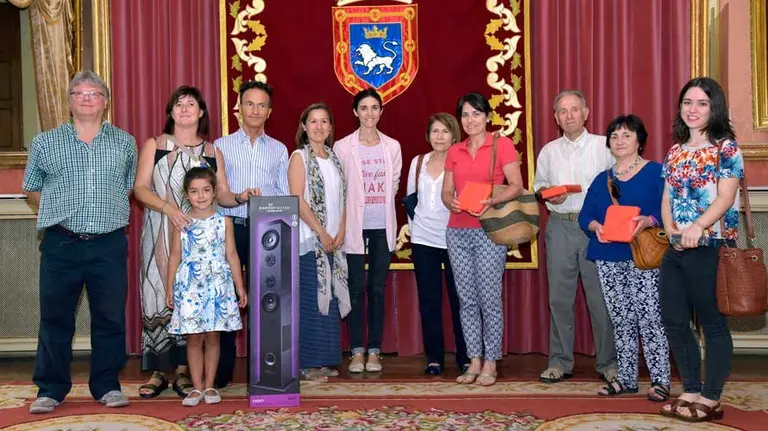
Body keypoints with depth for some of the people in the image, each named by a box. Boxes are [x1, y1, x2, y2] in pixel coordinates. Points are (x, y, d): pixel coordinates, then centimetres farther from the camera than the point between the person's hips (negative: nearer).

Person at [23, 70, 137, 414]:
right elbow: (32, 189, 15)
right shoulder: (45, 143, 9)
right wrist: (60, 210, 5)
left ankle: (107, 386, 17)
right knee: (55, 318, 4)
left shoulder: (124, 142, 11)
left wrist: (109, 209, 7)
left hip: (110, 245, 1)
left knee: (110, 318, 4)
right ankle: (50, 389, 15)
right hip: (61, 244, 0)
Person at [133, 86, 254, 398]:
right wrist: (168, 208, -17)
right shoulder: (154, 145, 8)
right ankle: (157, 372, 5)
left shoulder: (212, 152, 12)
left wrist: (240, 197, -13)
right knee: (159, 298, -4)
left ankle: (183, 371, 7)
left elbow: (222, 195, 9)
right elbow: (140, 188, -2)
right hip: (160, 234, -1)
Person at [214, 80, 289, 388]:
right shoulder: (221, 146, 10)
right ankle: (222, 371, 9)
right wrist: (239, 196, -13)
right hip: (231, 228, -1)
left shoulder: (279, 150, 14)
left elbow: (285, 196, 11)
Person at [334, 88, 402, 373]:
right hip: (355, 225, -2)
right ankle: (357, 351, 8)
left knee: (378, 288, 5)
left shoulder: (392, 146, 7)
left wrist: (382, 204, 9)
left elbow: (394, 183, 13)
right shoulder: (342, 147, -1)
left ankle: (374, 350, 12)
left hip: (382, 226, 2)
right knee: (356, 289, -1)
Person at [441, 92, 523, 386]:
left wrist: (491, 201, -22)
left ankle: (490, 364, 6)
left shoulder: (502, 145, 0)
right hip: (457, 232, 5)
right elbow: (446, 191, 14)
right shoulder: (454, 152, 14)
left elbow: (516, 186, -6)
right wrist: (451, 202, -9)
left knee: (489, 299, -3)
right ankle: (474, 361, 14)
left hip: (488, 232, -4)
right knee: (467, 299, 6)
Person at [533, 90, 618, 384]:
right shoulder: (549, 151, 15)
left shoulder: (604, 146, 4)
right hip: (560, 225, 3)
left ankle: (608, 362, 10)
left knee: (601, 296, -2)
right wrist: (546, 194, -4)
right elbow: (538, 184, 18)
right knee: (559, 296, 4)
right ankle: (560, 362, 13)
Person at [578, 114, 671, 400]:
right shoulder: (601, 180, 17)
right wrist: (595, 226, -11)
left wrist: (648, 221, -26)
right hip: (608, 258, 5)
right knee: (620, 320, 10)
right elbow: (585, 215, 10)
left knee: (650, 317, -7)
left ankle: (660, 380, 2)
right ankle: (626, 378, 18)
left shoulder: (655, 172, 1)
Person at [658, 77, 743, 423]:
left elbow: (726, 197, -13)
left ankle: (711, 400, 9)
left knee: (712, 324, 1)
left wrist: (697, 227, -27)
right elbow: (667, 197, 13)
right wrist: (670, 228, -6)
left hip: (710, 249, -7)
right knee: (674, 322, 9)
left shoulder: (725, 147, -3)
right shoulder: (675, 151, 15)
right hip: (675, 250, 7)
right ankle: (691, 392, 21)